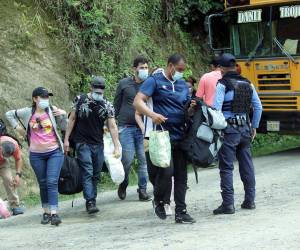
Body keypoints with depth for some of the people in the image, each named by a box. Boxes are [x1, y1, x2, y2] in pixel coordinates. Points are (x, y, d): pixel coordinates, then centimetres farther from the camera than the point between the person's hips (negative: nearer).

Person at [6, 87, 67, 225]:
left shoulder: (52, 110, -2)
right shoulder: (28, 112, 0)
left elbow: (64, 127, 6)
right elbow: (9, 114, 16)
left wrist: (63, 115, -10)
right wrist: (17, 127, 7)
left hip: (55, 152, -2)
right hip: (36, 154, 2)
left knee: (52, 182, -12)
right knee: (43, 184, 10)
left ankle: (54, 213, -17)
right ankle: (46, 212, 21)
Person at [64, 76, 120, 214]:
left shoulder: (107, 105, 1)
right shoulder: (80, 100, -2)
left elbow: (112, 126, -2)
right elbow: (72, 119, 4)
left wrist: (116, 147, -10)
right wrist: (66, 139, 0)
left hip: (98, 144, 3)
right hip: (82, 143, -3)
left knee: (96, 175, 6)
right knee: (87, 172, -12)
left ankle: (92, 200, 16)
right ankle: (90, 202, -16)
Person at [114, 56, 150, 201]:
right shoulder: (124, 84, 4)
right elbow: (116, 105, 11)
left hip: (143, 128, 2)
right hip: (126, 127, -1)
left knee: (143, 159, -2)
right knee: (127, 159, -6)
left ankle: (143, 190, 7)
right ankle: (123, 185, 18)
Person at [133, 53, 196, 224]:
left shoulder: (183, 85, 16)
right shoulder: (155, 81, -2)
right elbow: (138, 102, -11)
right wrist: (152, 114, -28)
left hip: (180, 136, 6)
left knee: (181, 175, 6)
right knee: (166, 171, -15)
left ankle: (181, 211, 13)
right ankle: (159, 200, 12)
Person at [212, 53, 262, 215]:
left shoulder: (223, 84, -8)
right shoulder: (248, 84, 10)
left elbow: (216, 108, -15)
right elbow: (258, 107, 13)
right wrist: (254, 127, 22)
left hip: (229, 130, -6)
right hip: (245, 129, 6)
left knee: (226, 168, -2)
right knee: (247, 165, 13)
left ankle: (228, 204, -5)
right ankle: (250, 200, 18)